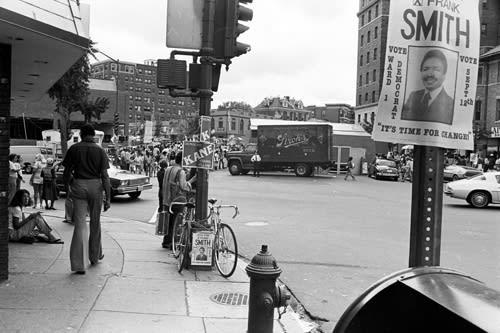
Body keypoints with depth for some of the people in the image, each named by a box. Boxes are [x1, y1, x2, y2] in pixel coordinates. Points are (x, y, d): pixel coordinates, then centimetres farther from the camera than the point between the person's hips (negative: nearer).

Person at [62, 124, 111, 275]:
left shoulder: (74, 149, 0)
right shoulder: (100, 151, -1)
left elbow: (66, 173, 0)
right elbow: (105, 176, -5)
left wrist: (68, 188, 15)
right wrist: (108, 198, -4)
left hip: (78, 186, 0)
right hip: (95, 187, 0)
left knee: (80, 224, 1)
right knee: (95, 222, 17)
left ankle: (79, 264, -4)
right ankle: (95, 256, 32)